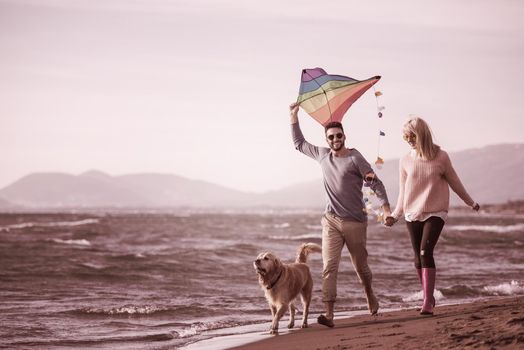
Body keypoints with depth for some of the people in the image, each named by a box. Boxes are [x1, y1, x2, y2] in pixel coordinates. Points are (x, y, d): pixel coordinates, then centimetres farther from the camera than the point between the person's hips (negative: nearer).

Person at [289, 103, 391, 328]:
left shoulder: (354, 158, -7)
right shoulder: (322, 155, 9)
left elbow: (375, 183, -10)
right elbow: (299, 143, 24)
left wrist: (385, 208, -24)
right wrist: (294, 118, 18)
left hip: (355, 222, -3)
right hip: (331, 222, 3)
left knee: (360, 266, 10)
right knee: (329, 267, -11)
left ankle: (370, 296, 41)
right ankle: (329, 315, -17)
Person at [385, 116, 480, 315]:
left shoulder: (441, 157, -3)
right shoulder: (406, 161, 3)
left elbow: (454, 183, 11)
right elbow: (403, 193, 11)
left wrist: (470, 203, 20)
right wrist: (395, 215, 3)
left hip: (435, 213, -3)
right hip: (412, 215, 3)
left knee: (425, 252, -19)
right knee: (418, 257, 5)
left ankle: (428, 303, -20)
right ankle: (428, 298, 19)